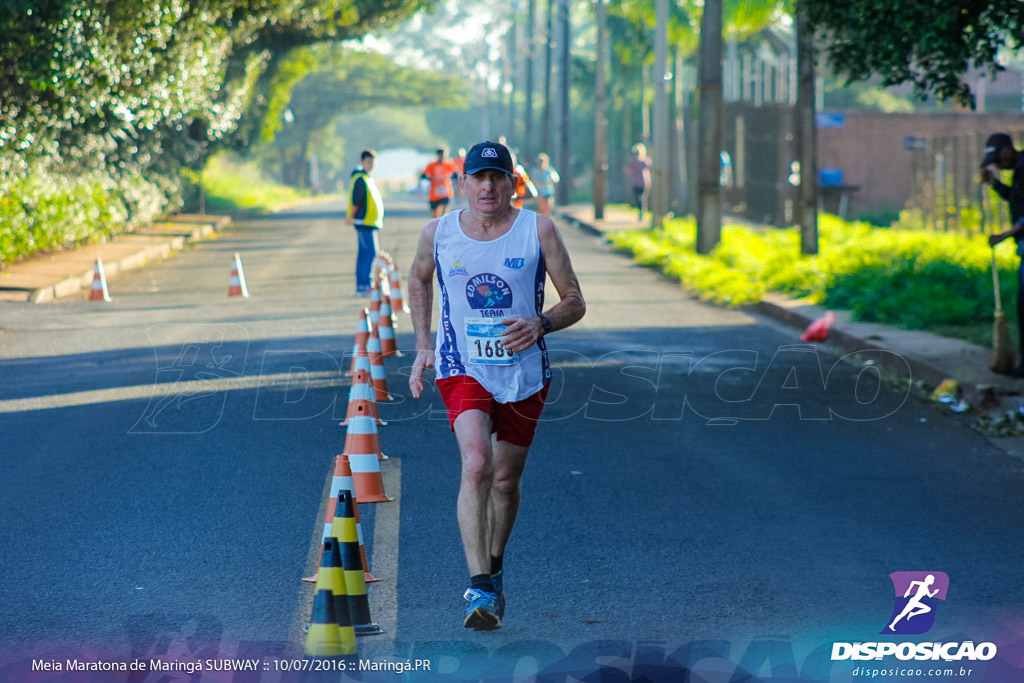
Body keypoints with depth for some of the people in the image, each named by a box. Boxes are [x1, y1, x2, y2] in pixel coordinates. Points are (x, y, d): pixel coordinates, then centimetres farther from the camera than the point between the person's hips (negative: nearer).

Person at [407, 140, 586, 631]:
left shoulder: (538, 231, -5)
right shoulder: (438, 232, -1)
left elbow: (574, 302, -1)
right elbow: (418, 280, 21)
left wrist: (539, 324, -21)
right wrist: (423, 346, 13)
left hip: (523, 373, 1)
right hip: (462, 368, -1)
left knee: (506, 479, 12)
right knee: (476, 465, -23)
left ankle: (494, 567, 40)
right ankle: (480, 589, -26)